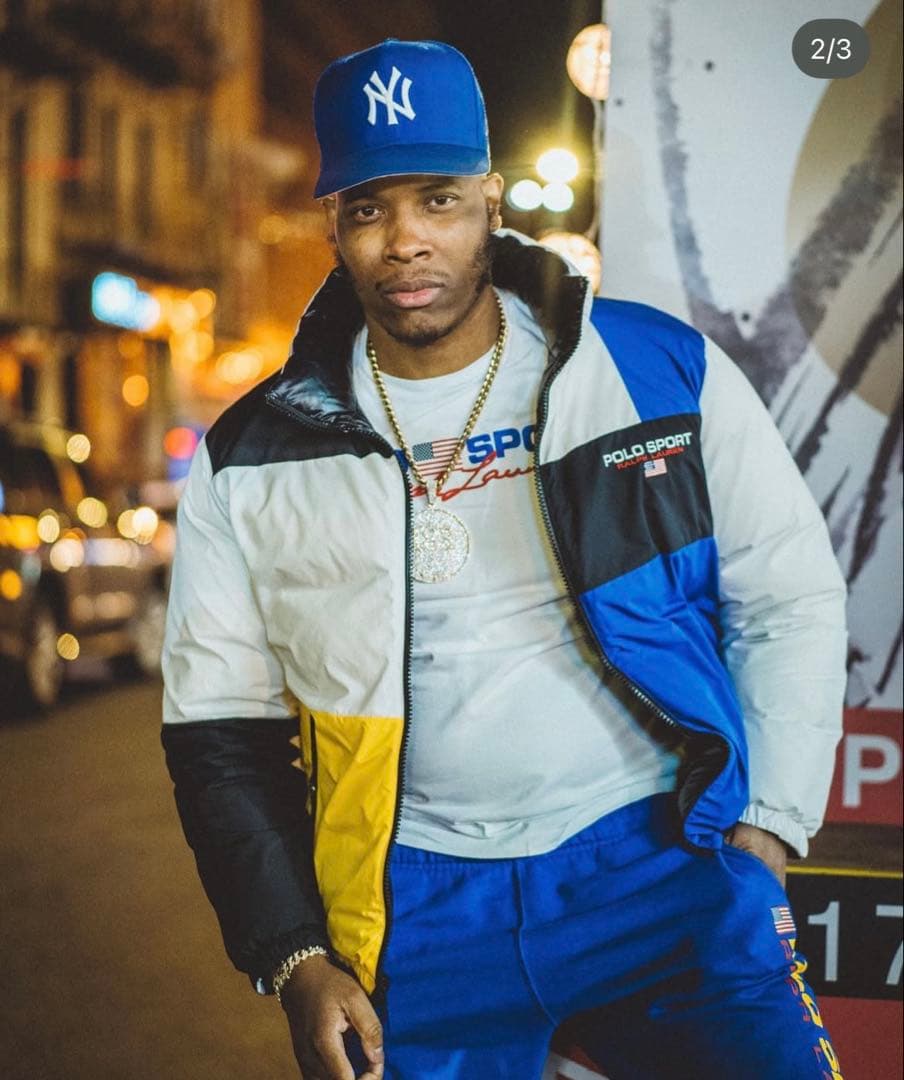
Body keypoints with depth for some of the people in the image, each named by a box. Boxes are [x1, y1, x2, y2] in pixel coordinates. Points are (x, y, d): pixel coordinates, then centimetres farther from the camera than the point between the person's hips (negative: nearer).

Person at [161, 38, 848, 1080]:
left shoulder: (662, 369, 0)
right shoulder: (252, 458, 4)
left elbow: (791, 600, 5)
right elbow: (219, 727, 8)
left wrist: (762, 837, -2)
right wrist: (295, 959, 1)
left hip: (659, 850, -1)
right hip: (418, 898, 2)